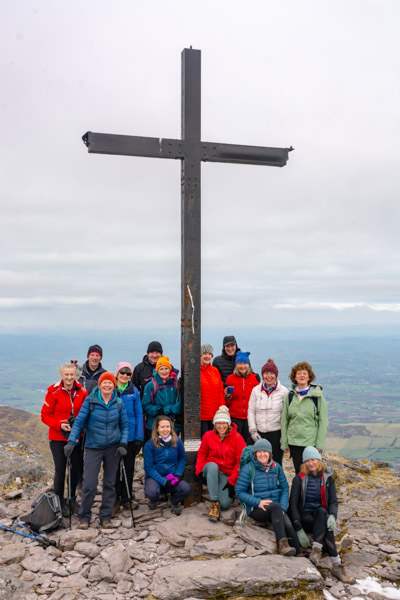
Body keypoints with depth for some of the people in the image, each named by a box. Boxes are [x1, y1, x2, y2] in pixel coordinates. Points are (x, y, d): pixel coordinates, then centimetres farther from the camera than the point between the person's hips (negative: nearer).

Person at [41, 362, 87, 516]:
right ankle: (60, 502, 21)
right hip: (58, 438, -3)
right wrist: (59, 425, -21)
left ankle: (72, 499, 30)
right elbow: (45, 415, -8)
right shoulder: (54, 391, -12)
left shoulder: (82, 392, -3)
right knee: (60, 470, 3)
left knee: (75, 468, 12)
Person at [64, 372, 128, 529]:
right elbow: (79, 421, -5)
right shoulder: (90, 401, -6)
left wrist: (123, 444, -5)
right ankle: (84, 517, 14)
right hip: (93, 447, -2)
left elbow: (125, 425, 7)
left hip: (113, 448, 2)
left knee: (110, 483, 9)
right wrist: (71, 442, -14)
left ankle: (105, 517, 23)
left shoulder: (118, 403, 0)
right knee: (89, 484, -5)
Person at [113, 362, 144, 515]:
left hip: (130, 435, 2)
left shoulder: (134, 391, 0)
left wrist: (139, 438, -2)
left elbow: (139, 414, 3)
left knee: (129, 468, 12)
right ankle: (115, 500, 18)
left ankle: (126, 498, 26)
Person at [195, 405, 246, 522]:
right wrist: (199, 470, -6)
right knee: (213, 465, -37)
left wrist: (232, 481, -9)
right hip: (211, 470, 1)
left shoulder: (237, 438, -8)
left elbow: (241, 461, -6)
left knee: (224, 505, -21)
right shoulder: (208, 436, -2)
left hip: (228, 475, -1)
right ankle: (214, 502, -28)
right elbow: (201, 454, 11)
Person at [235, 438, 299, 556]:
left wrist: (283, 507, -7)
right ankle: (282, 542, -33)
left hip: (276, 509, 3)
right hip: (256, 510, -3)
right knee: (276, 506, -34)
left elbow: (285, 488, 9)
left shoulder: (276, 467, 7)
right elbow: (239, 492, -7)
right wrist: (258, 502, -17)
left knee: (288, 524, -28)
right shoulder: (248, 469, -6)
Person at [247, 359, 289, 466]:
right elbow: (251, 411, 8)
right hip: (260, 434, 2)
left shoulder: (283, 391, -1)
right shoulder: (256, 390, 7)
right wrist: (253, 431, 0)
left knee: (276, 462, 1)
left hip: (276, 433, -2)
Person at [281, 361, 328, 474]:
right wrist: (284, 443, 6)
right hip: (294, 441, 3)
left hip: (311, 441, -3)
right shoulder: (290, 396, 6)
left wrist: (320, 443, -8)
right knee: (298, 472, 8)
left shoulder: (317, 395, -4)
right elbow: (284, 420, 9)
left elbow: (323, 420, -4)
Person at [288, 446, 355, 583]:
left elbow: (333, 501, 0)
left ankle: (316, 550, -43)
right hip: (304, 517, -2)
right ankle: (336, 566, -38)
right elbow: (293, 504, -7)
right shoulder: (299, 479, -3)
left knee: (322, 511, -36)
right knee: (326, 527, -34)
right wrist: (299, 530, -18)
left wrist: (332, 516, -25)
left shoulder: (327, 477, 6)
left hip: (321, 515, 2)